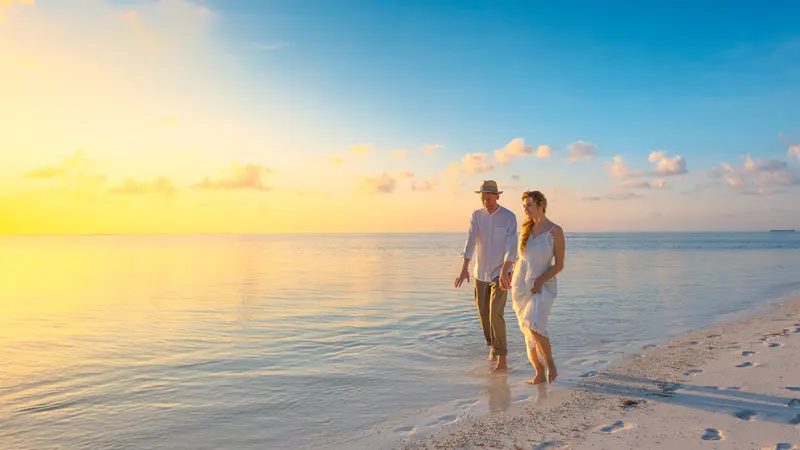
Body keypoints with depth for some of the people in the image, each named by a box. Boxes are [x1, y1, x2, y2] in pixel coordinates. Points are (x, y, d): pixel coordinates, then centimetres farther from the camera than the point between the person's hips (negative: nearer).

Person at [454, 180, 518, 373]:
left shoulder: (509, 217, -13)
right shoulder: (476, 216, -3)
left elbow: (511, 247, -23)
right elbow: (470, 243, -16)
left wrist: (504, 272, -38)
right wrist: (464, 269, -28)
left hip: (500, 273, -4)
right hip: (480, 273, 4)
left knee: (496, 314, -17)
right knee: (484, 315, 12)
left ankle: (502, 361, -10)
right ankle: (492, 344, 41)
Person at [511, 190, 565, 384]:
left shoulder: (555, 231, -8)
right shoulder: (526, 228, 7)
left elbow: (559, 265, -8)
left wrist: (539, 281, -16)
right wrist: (511, 275, 12)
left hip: (544, 286, -5)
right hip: (521, 286, 5)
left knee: (535, 327, -23)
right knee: (528, 332, 6)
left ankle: (550, 363, 1)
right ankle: (539, 373, 18)